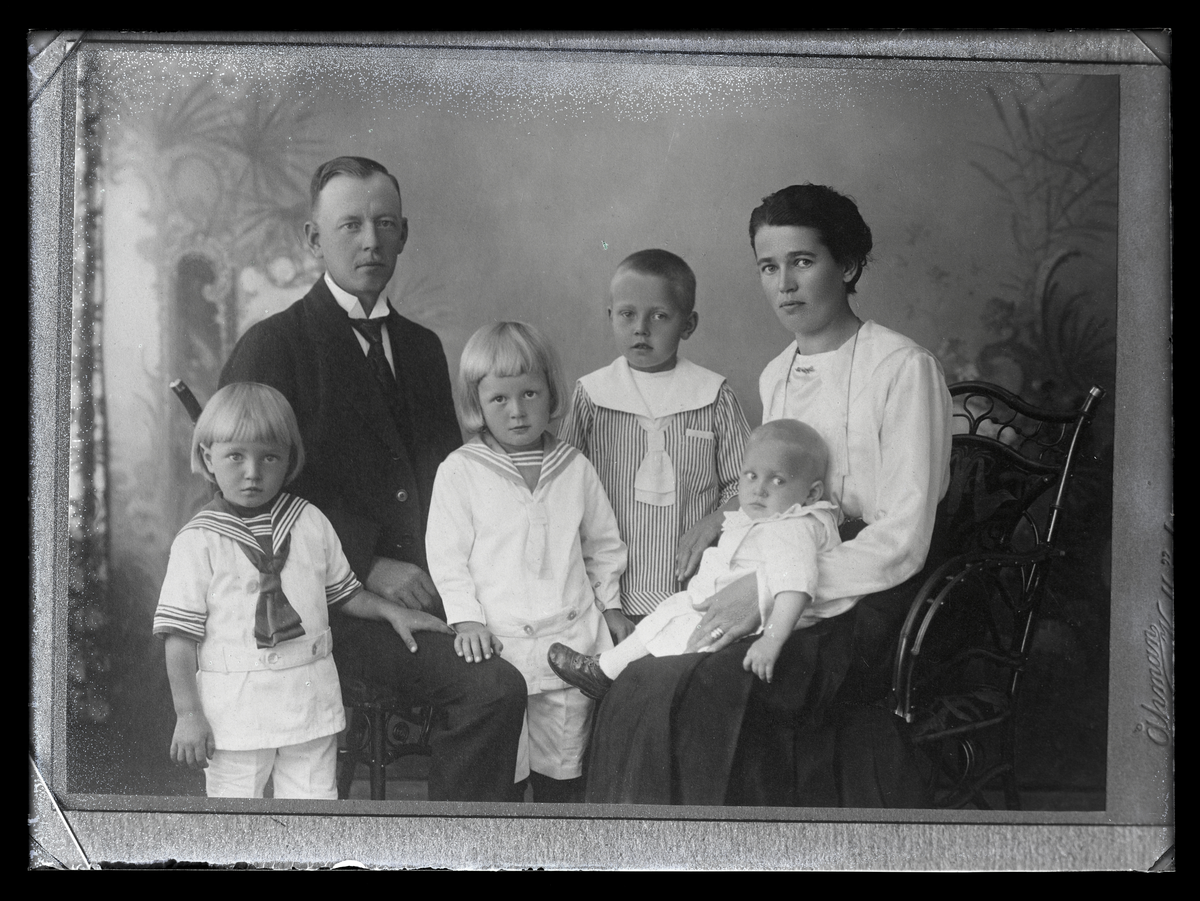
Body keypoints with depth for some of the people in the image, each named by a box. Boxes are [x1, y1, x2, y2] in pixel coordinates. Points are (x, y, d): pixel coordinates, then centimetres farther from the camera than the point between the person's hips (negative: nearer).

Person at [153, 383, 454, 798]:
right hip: (235, 704, -3)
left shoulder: (311, 523, 5)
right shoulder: (198, 541, -7)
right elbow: (180, 635, -7)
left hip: (310, 696, 3)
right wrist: (188, 715, -10)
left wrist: (391, 611, 3)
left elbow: (343, 592, 19)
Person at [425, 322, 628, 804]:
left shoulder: (575, 467, 10)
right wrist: (467, 620, -12)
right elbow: (446, 555, -2)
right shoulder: (459, 470, 1)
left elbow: (603, 545, 20)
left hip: (572, 641, 3)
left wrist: (611, 607, 14)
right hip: (498, 642, -3)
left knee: (564, 768, 8)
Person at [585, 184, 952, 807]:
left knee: (707, 692, -29)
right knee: (643, 681, -20)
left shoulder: (904, 369, -8)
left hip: (862, 593, -6)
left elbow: (904, 539, -13)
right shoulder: (776, 375, 16)